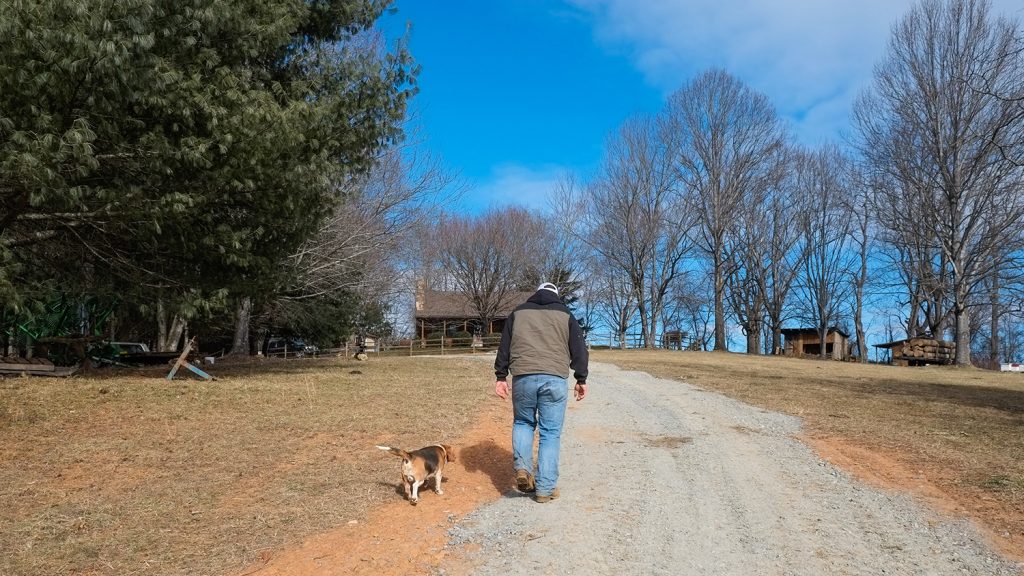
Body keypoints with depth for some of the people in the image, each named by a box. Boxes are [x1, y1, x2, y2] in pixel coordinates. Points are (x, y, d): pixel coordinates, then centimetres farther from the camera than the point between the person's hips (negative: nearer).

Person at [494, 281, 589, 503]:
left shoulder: (518, 312, 16)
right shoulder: (565, 314, 12)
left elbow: (504, 346, 11)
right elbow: (578, 348, 8)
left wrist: (501, 376, 13)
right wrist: (581, 379, 12)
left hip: (523, 377, 1)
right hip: (555, 379, -1)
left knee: (523, 422, 22)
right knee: (550, 434, 6)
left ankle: (522, 467, 2)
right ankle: (545, 488, 6)